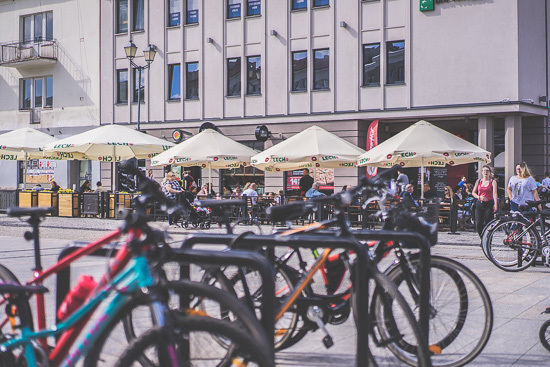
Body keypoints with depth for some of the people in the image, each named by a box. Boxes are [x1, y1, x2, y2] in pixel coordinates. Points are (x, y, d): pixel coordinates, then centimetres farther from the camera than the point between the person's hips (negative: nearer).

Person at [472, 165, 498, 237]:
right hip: (479, 204, 3)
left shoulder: (493, 182, 0)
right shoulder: (478, 181, 11)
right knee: (478, 224, -6)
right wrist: (479, 197, -6)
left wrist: (495, 204, -26)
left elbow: (494, 193, -12)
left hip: (489, 204, -3)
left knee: (488, 224, -2)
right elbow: (473, 192, 15)